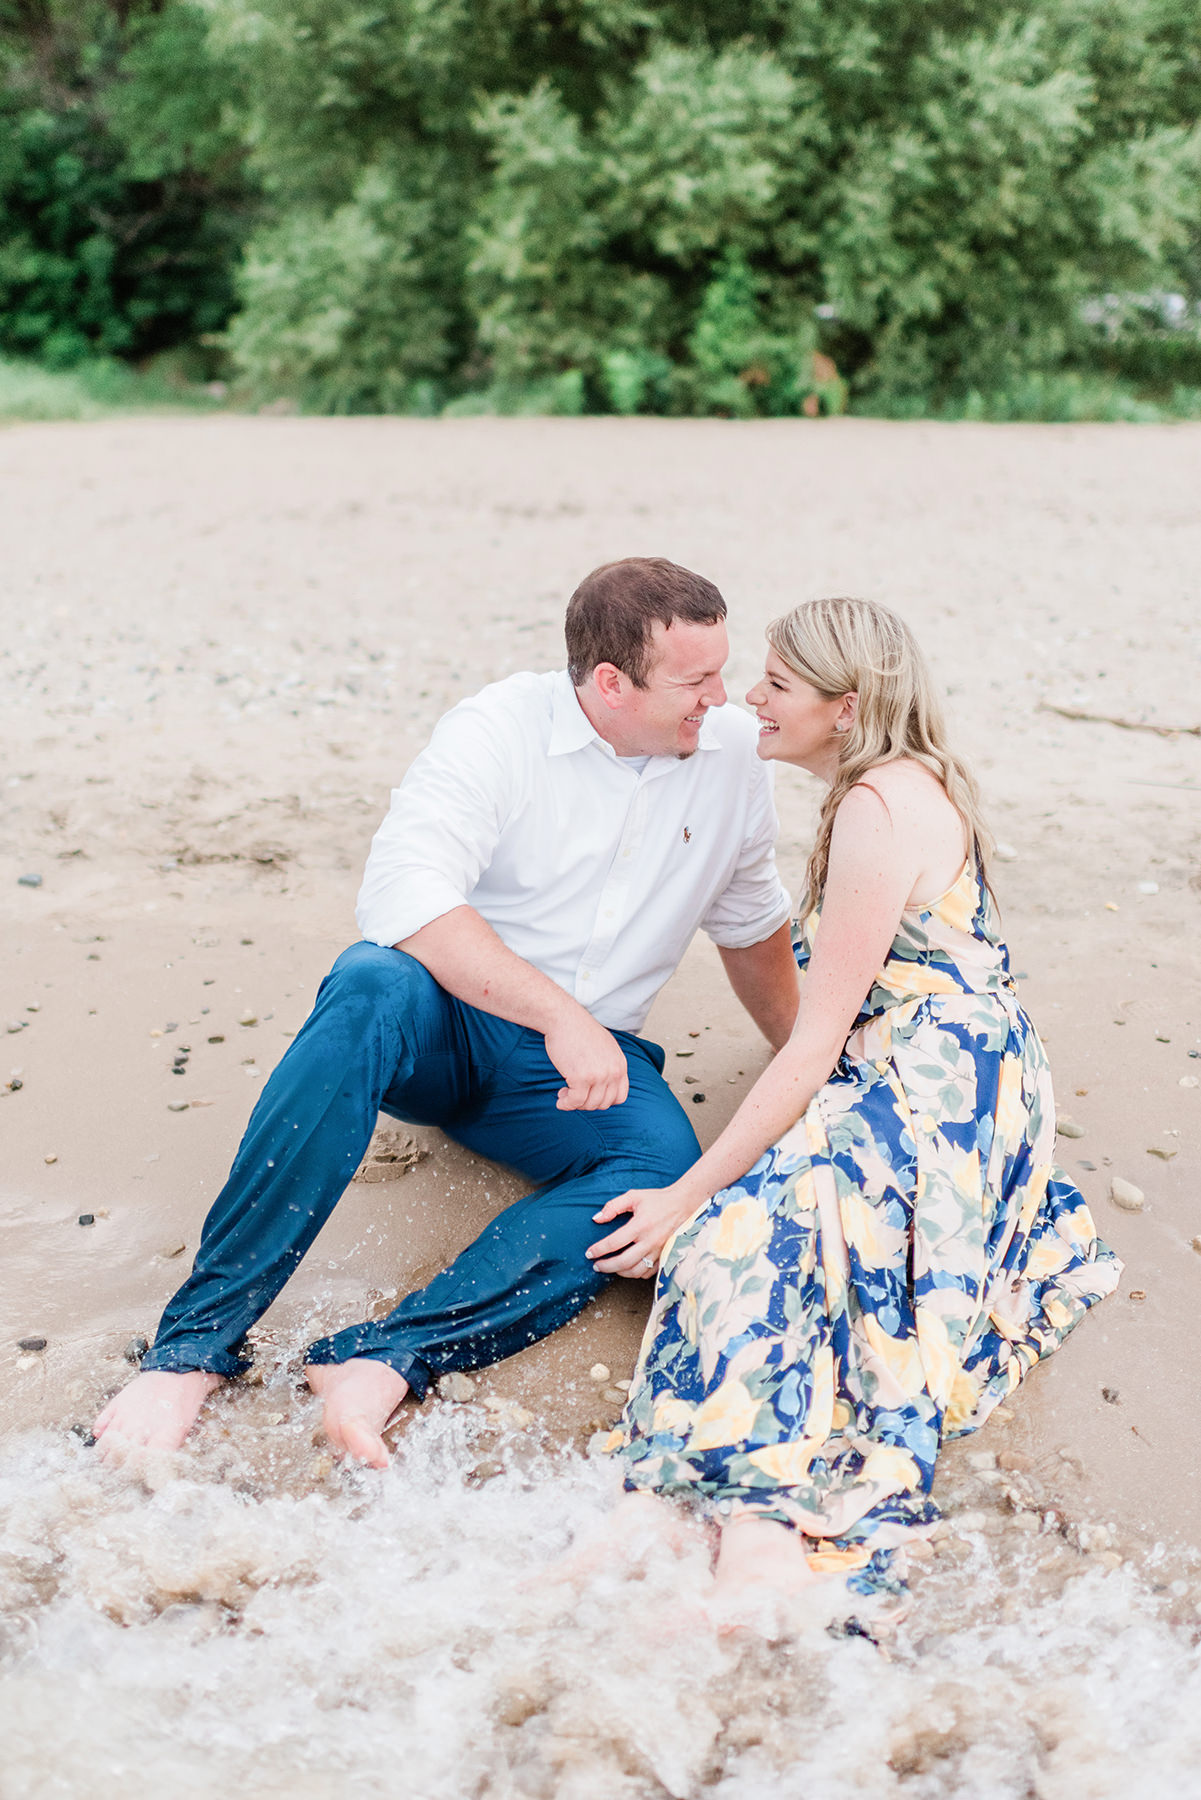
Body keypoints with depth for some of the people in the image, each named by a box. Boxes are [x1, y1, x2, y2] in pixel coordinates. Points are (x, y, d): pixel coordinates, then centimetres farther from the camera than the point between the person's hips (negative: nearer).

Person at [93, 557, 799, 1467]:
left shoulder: (732, 751, 3)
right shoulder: (501, 731, -12)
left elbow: (750, 923, 20)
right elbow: (404, 893, -27)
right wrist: (558, 1015, -32)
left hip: (587, 1058, 4)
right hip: (444, 1023, -3)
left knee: (668, 1170, -30)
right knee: (371, 988, -39)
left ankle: (385, 1358, -40)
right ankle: (195, 1344, -37)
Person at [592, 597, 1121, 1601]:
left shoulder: (879, 808, -14)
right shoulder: (918, 784, 18)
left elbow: (814, 1047, -16)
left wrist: (686, 1196, -11)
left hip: (935, 1096, -12)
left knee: (757, 1229, -30)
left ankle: (762, 1541, -46)